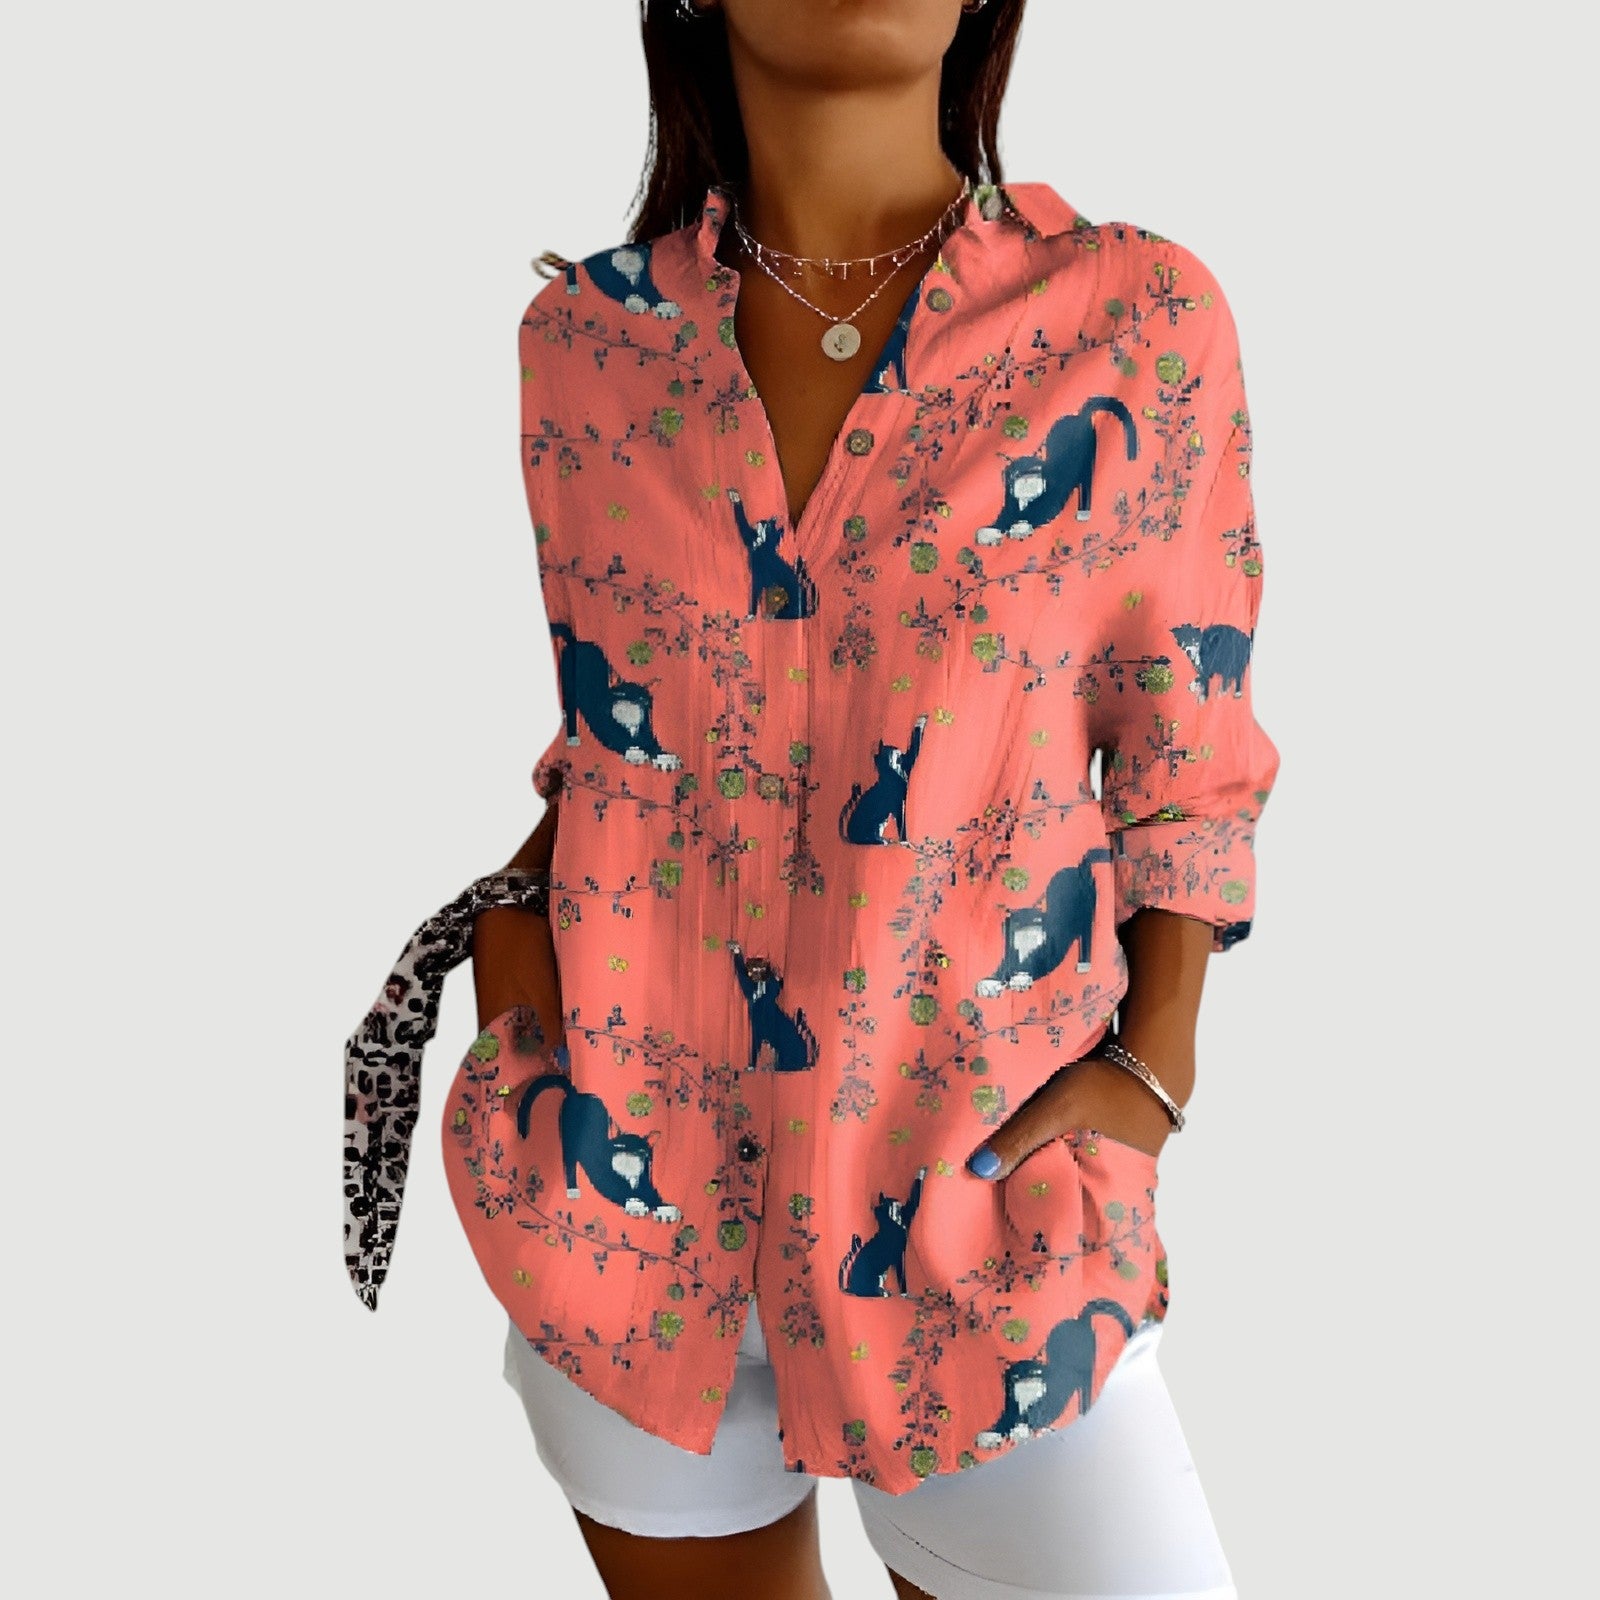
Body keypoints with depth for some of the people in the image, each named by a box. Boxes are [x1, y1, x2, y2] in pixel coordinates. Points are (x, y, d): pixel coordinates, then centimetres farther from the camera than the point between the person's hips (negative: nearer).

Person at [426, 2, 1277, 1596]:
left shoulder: (1139, 320, -7)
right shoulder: (584, 337, 0)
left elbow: (1188, 764, 0)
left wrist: (1150, 1072, -9)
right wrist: (514, 903, -1)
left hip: (978, 1208, -1)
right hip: (624, 1190, 2)